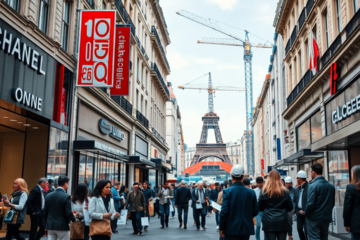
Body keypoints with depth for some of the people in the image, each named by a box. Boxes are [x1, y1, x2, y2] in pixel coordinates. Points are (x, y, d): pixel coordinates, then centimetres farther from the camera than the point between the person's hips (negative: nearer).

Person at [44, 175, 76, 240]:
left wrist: (47, 223, 19)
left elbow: (45, 212, 9)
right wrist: (74, 218, 4)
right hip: (62, 227, -5)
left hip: (50, 226, 6)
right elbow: (68, 213, -16)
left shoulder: (48, 196, 5)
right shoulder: (66, 197, -14)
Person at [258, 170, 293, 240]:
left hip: (269, 222, -1)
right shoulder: (285, 192, -2)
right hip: (282, 222, 1)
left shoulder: (264, 192, -4)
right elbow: (290, 208, 4)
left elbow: (260, 208, 2)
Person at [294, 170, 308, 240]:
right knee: (299, 229, 13)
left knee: (306, 231, -5)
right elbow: (295, 200, 15)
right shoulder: (297, 189, 11)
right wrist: (296, 210, 5)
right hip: (299, 213, 7)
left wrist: (304, 210, -19)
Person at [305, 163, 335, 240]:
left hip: (314, 219, -6)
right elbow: (332, 203, 11)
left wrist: (306, 213, -2)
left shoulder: (313, 186, -16)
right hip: (326, 218, 6)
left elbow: (310, 203, -19)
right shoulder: (331, 186, 5)